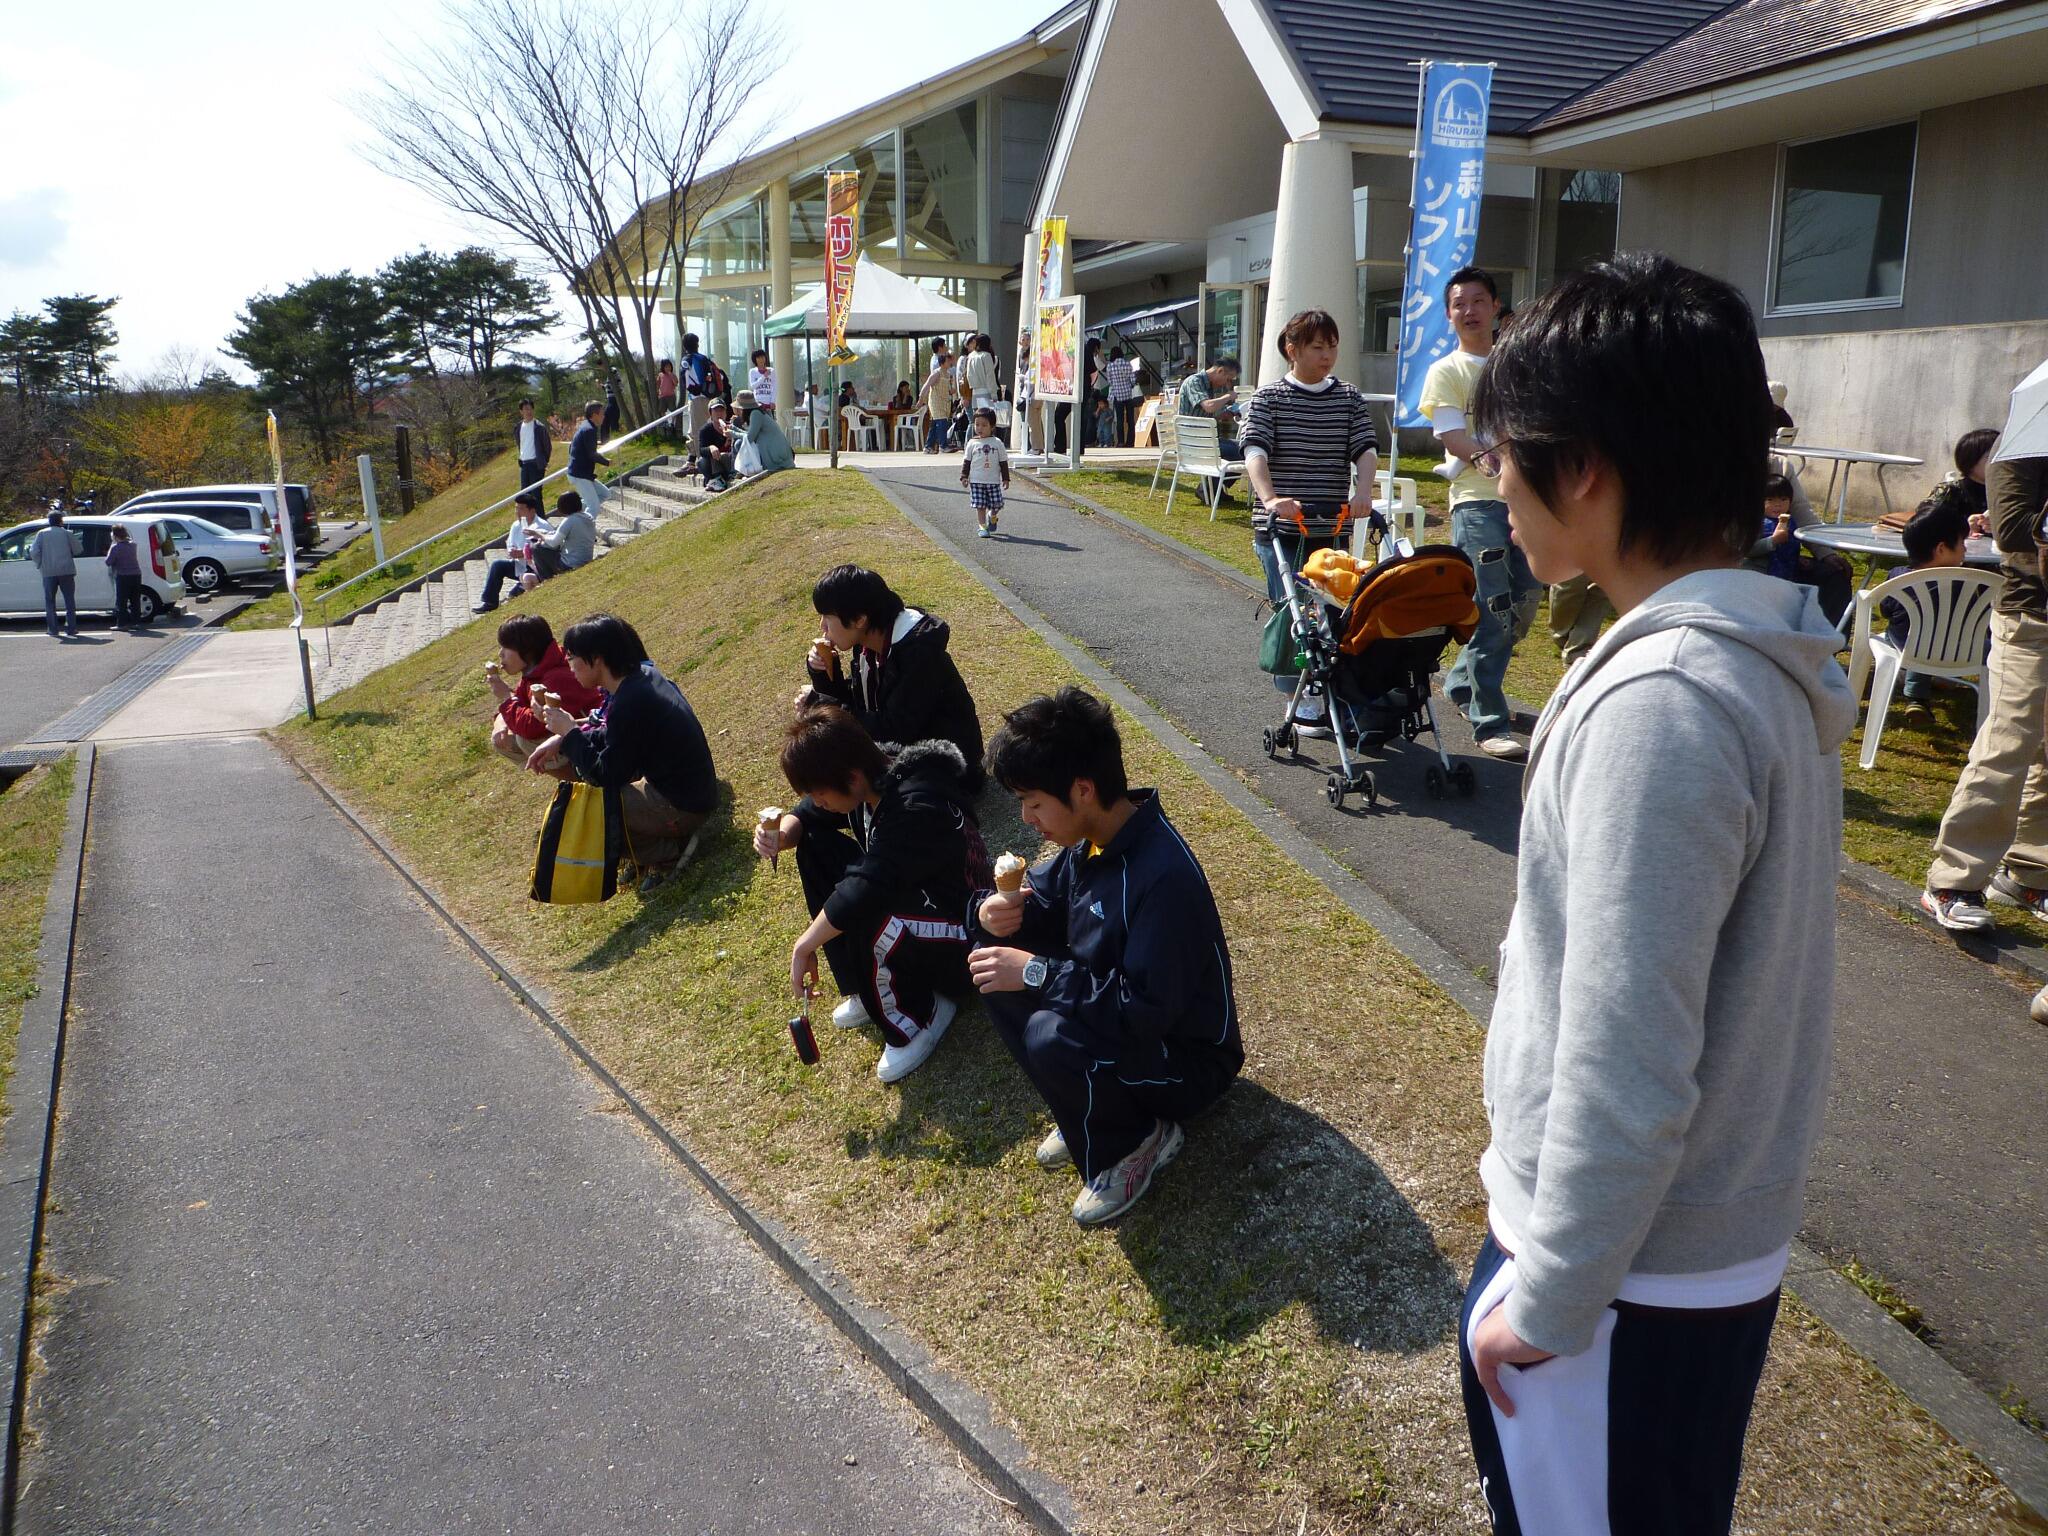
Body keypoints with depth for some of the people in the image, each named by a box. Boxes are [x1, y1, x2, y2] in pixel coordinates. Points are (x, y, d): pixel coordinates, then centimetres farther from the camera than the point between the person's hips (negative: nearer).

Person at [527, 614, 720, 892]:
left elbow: (606, 775, -20)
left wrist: (570, 732, -10)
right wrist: (561, 740, 2)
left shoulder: (629, 703, -26)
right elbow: (608, 735, 14)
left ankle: (665, 853, -2)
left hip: (683, 806, -10)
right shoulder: (642, 674, 1)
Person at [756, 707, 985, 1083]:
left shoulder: (916, 808, -33)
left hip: (957, 928, -9)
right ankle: (875, 986, 5)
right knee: (815, 844, 1)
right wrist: (781, 835, -16)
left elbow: (864, 890, -38)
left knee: (861, 922, -37)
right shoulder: (869, 779, -7)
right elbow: (806, 816, 7)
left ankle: (920, 1013, -6)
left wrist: (804, 946, -26)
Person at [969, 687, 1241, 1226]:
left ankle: (1136, 1141, -3)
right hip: (1113, 1004, 8)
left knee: (1051, 1037, -34)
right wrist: (997, 912, -17)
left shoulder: (1164, 876, -34)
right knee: (992, 959, -4)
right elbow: (1043, 897, 7)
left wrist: (1036, 973, -30)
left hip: (1185, 1054, -8)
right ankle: (1086, 1106, 7)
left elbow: (1147, 1009, -33)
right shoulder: (1092, 837, -8)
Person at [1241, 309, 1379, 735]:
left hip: (1332, 527, 3)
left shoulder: (1350, 399, 10)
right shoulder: (1268, 398, 0)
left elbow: (1365, 448, 0)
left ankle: (1334, 693, 16)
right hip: (1279, 528, -3)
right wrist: (1270, 498, -31)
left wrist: (1363, 492, -21)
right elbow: (1255, 451, -13)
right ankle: (1304, 701, 6)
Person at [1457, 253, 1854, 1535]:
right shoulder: (1778, 663, 0)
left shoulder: (1659, 707, -29)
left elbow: (1623, 1081, -27)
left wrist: (1544, 1301, -14)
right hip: (1734, 1234, 8)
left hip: (1628, 1276, -8)